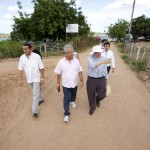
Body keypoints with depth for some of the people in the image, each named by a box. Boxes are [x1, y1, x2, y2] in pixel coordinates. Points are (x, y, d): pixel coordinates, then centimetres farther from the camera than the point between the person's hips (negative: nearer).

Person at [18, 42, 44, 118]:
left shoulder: (36, 56, -15)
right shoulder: (22, 57, -4)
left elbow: (41, 68, -11)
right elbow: (20, 69, 1)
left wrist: (42, 78, -12)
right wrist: (20, 79, -3)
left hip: (36, 78, -4)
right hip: (29, 79, 5)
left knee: (35, 95, -4)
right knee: (36, 92, 24)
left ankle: (35, 111, 5)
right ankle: (40, 99, 50)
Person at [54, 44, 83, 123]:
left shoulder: (76, 60, -8)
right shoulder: (61, 62, -13)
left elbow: (80, 71, -2)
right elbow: (58, 74, -6)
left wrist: (81, 81, -2)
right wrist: (58, 83, -2)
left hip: (75, 83, 3)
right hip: (66, 84, -3)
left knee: (73, 94, 27)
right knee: (66, 99, 4)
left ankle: (72, 101, 59)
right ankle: (66, 114, 18)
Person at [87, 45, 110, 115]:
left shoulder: (103, 59, 2)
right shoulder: (90, 58, -9)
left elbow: (105, 70, 9)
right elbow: (93, 65, -30)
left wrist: (106, 79, 12)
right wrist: (102, 62, -41)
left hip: (101, 79, 3)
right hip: (91, 79, -2)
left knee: (102, 94, 6)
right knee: (91, 95, 9)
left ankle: (97, 100, 44)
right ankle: (92, 107, 37)